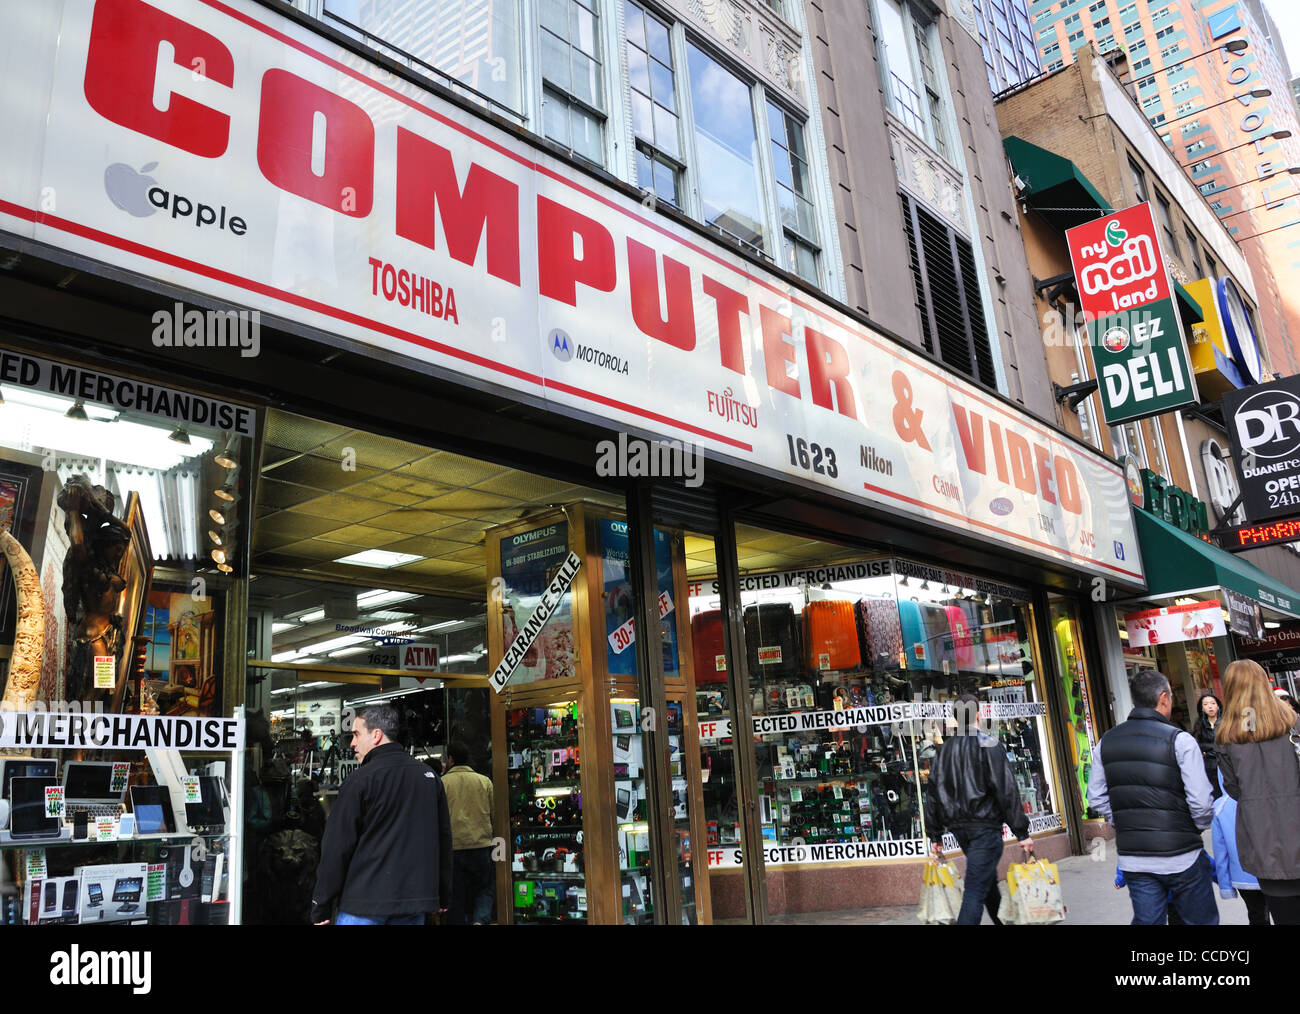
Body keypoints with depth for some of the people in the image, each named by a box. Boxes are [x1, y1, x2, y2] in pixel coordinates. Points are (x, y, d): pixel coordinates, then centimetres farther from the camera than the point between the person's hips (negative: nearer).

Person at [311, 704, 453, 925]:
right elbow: (444, 838, 15)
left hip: (365, 906, -5)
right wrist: (442, 897, 22)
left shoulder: (361, 779, -8)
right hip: (416, 904, 6)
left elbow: (337, 847, -8)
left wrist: (321, 908, -2)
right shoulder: (430, 776, 10)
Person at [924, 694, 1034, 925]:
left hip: (958, 828, 7)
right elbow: (1006, 791, -13)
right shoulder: (988, 745, -8)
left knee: (988, 881, 23)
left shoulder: (944, 750, 11)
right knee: (975, 890, -8)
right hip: (985, 826, -7)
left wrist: (935, 835, 15)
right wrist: (1022, 832, -10)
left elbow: (933, 795, 11)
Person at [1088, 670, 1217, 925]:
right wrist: (1201, 826, 6)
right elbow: (1201, 801, -13)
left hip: (1132, 860, 4)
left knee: (1146, 921, 12)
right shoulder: (1179, 740, -11)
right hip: (1181, 857, -4)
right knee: (1202, 921, 12)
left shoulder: (1106, 742, 5)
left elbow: (1097, 799, 7)